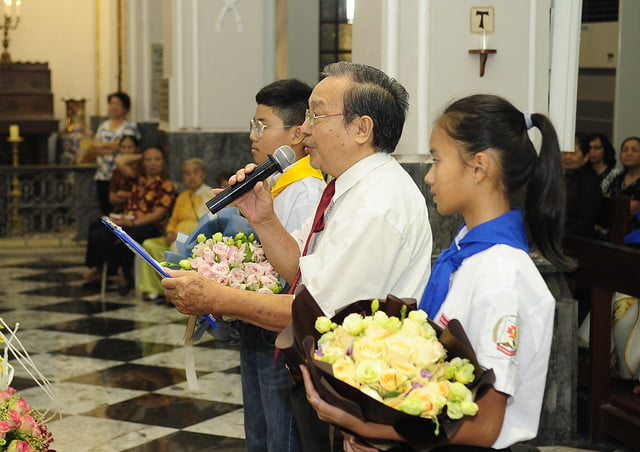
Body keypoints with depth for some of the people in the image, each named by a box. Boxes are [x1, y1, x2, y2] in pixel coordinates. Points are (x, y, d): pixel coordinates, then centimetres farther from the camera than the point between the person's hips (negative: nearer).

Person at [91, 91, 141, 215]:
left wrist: (102, 145, 1)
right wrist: (111, 148, -9)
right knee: (105, 211, 3)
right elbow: (93, 147, 9)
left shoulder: (130, 126, 1)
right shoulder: (103, 126, 18)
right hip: (102, 176, 5)